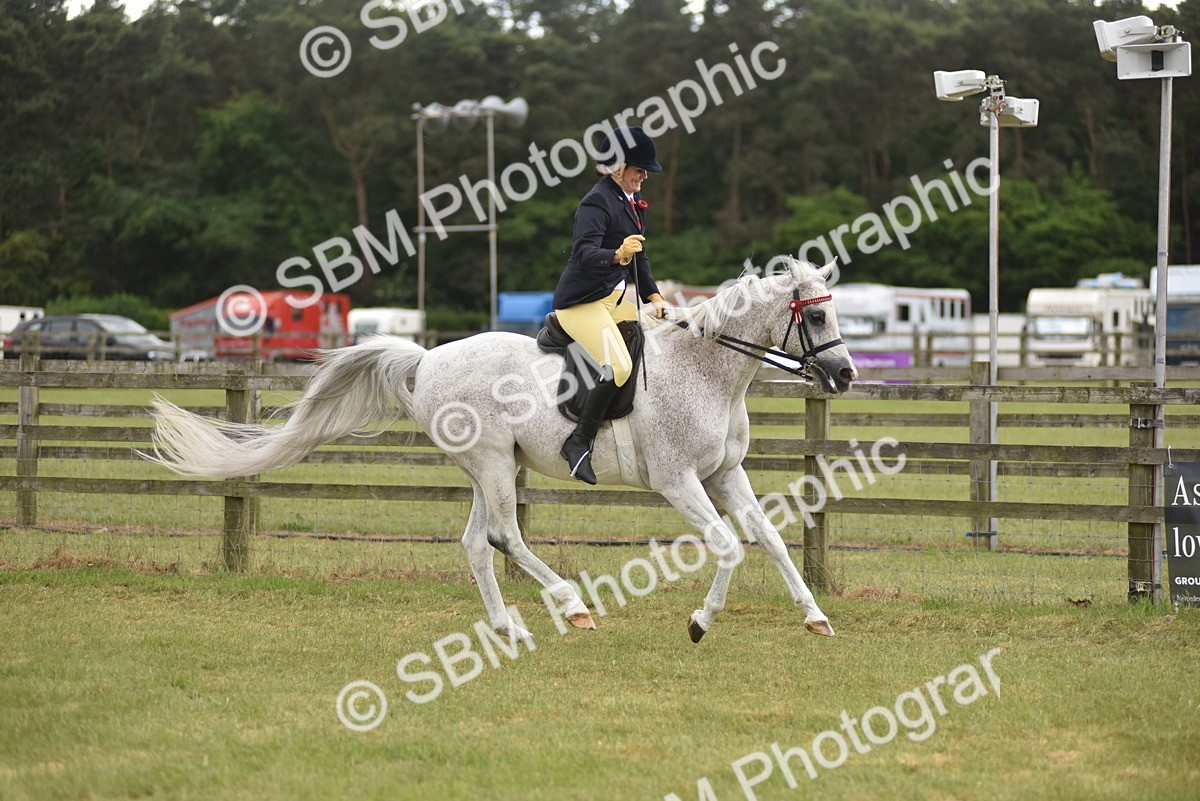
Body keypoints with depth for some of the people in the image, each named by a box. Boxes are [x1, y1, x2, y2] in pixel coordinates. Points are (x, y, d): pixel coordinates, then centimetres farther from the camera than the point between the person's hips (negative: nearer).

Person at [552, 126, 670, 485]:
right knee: (619, 367, -27)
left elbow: (638, 257, 22)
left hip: (614, 299, 10)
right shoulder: (597, 202, -17)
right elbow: (585, 253, -31)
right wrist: (617, 255, -49)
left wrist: (654, 296, 13)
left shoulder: (633, 200, 13)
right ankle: (579, 443, -20)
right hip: (581, 303, -10)